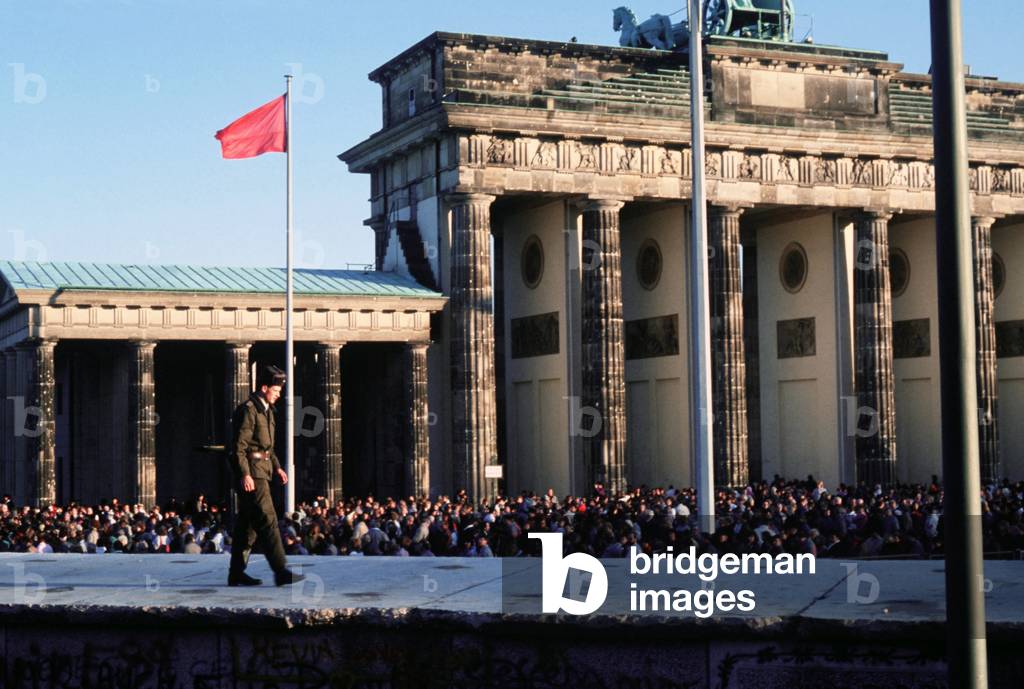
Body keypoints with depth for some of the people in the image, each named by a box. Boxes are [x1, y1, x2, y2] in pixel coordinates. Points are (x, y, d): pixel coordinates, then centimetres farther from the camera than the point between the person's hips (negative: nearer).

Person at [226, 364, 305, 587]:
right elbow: (239, 446, -18)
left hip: (261, 470, 10)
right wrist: (245, 474, -23)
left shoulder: (266, 410, 19)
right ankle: (281, 572, -15)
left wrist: (277, 467, 17)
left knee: (247, 524, 11)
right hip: (251, 471, -10)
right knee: (267, 520, -12)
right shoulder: (248, 410, -13)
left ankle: (237, 573, 16)